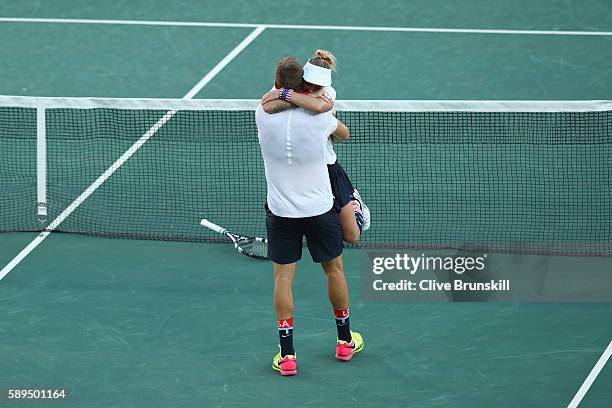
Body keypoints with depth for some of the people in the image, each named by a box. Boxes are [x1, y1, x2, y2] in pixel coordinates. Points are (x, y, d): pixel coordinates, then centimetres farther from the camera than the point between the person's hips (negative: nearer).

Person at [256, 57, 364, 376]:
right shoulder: (319, 116, -16)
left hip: (280, 211, 0)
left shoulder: (263, 113, -12)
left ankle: (287, 355, 4)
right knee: (334, 268, 18)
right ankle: (345, 342, 32)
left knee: (283, 277, 7)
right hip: (320, 207, 0)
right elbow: (344, 133, 8)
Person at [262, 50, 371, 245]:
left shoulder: (327, 92, -15)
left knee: (352, 237, 8)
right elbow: (268, 107, -28)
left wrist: (283, 93, -37)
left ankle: (354, 201, 44)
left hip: (327, 167, -1)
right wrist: (305, 97, -33)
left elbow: (319, 106, -40)